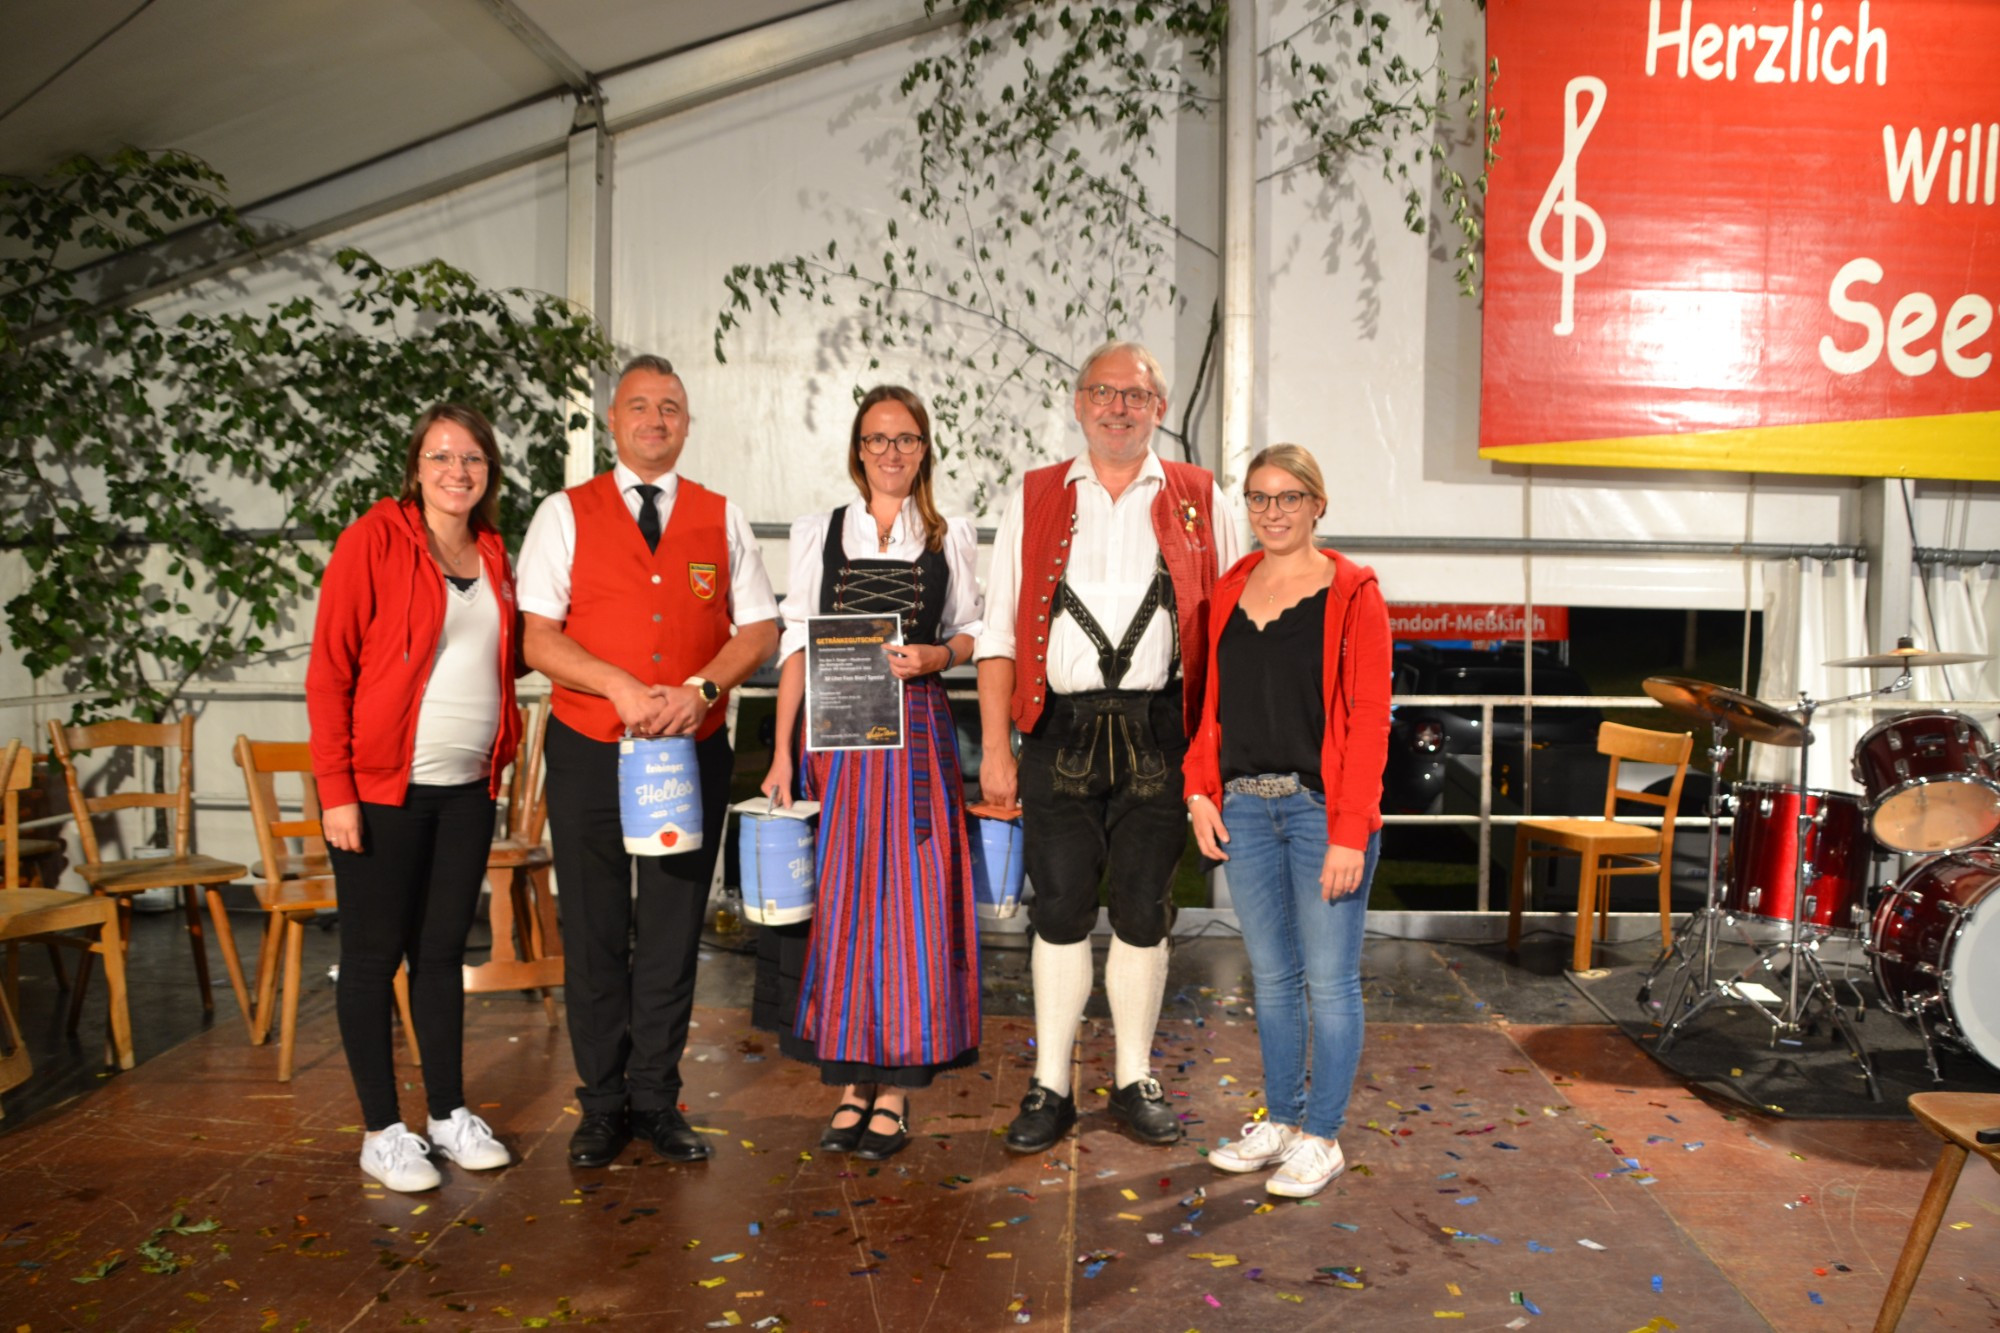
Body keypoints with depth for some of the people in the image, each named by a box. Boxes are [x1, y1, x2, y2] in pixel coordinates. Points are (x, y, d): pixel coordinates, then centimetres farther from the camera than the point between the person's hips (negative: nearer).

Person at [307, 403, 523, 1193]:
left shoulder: (491, 554, 10)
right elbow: (329, 670, -10)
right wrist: (334, 789, -13)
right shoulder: (373, 540, -7)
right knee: (374, 955, 5)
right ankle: (382, 1130, 16)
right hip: (381, 790, -5)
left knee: (444, 950, 13)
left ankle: (449, 1113, 25)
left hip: (466, 787, 6)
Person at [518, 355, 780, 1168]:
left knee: (673, 932, 8)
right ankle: (602, 1107, 19)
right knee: (594, 933, 5)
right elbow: (537, 637, -4)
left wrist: (701, 688, -12)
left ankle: (656, 1100, 21)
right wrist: (621, 687, -16)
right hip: (589, 752, -1)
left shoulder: (722, 520, 9)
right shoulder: (566, 515, 4)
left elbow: (759, 630, 5)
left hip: (694, 750, 2)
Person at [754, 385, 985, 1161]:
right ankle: (851, 1080, 14)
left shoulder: (952, 538, 10)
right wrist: (782, 753, -2)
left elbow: (974, 631, 13)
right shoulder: (819, 533, 9)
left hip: (917, 732, 0)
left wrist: (937, 655, -10)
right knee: (840, 899, 2)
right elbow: (797, 646, 5)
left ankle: (896, 1088, 9)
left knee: (910, 898, -2)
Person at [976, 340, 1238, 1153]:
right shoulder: (1034, 500, 9)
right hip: (1062, 730, 0)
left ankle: (1136, 1082, 23)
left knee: (1144, 910, 8)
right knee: (1060, 908, 4)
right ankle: (1050, 1088, 17)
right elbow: (999, 634, 6)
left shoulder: (1199, 500, 9)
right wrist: (995, 749, -1)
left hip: (1157, 733, 0)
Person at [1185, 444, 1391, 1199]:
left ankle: (1322, 1136, 17)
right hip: (1244, 807, 5)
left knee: (1329, 979, 3)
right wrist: (1201, 789, 4)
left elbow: (1369, 719, -9)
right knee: (1272, 976, 14)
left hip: (1322, 807, -5)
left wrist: (1350, 832, -14)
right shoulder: (1229, 593, 11)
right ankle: (1281, 1119, 28)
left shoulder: (1353, 596, -4)